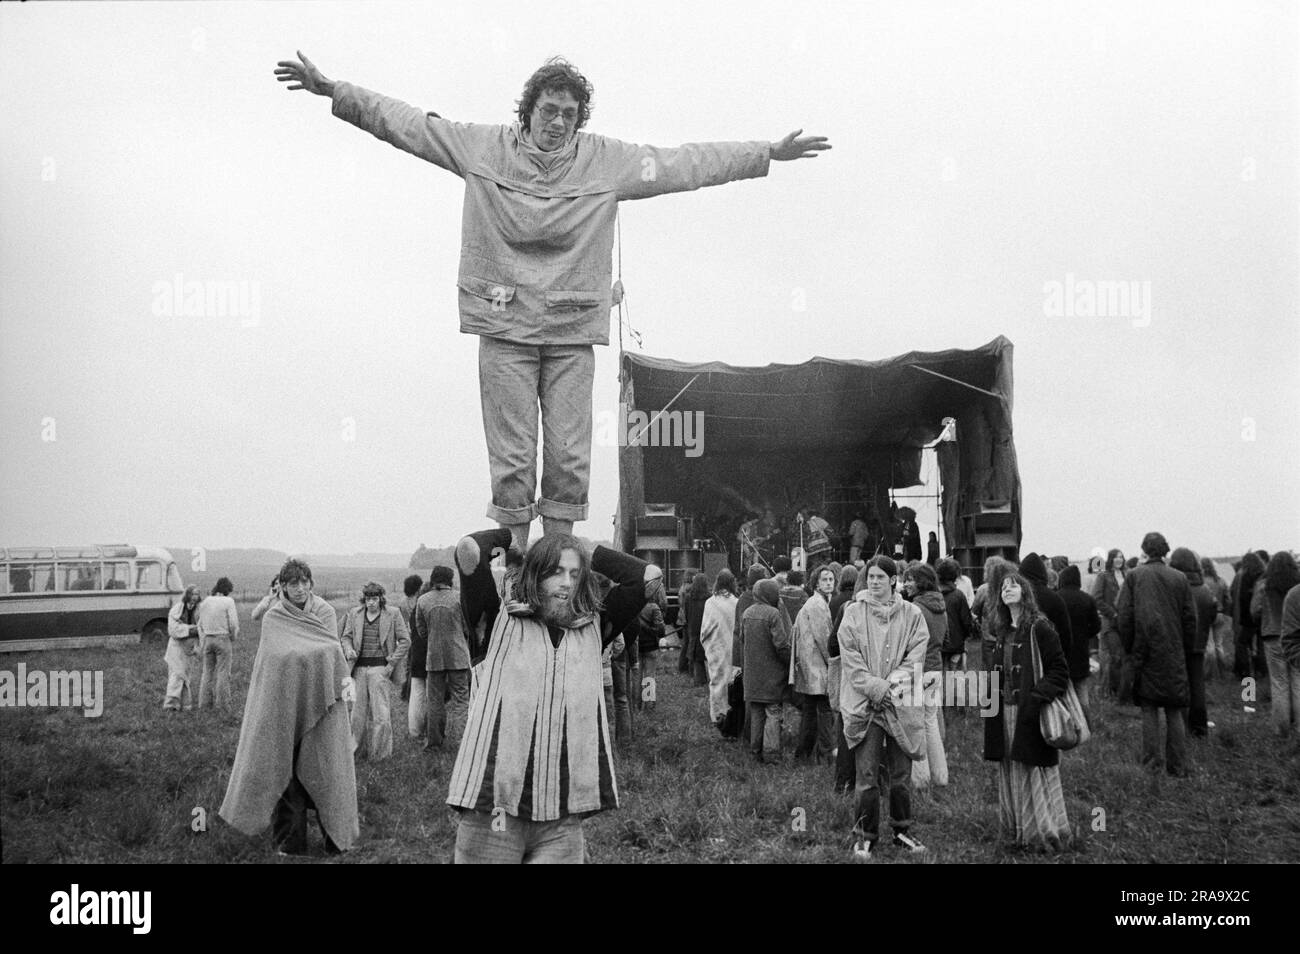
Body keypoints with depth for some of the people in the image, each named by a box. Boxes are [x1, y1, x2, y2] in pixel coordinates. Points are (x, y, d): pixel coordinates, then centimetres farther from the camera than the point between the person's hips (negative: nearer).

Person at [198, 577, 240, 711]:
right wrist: (233, 638, 5)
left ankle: (204, 702, 16)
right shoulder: (228, 601, -6)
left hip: (207, 639, 5)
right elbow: (233, 624, -11)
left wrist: (203, 641, 18)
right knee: (223, 672, 0)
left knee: (207, 671, 13)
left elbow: (200, 624, 14)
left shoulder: (205, 602, 11)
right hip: (223, 638, -5)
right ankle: (222, 704, 1)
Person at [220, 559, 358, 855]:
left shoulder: (324, 611, 7)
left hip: (321, 701, 0)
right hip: (284, 702, 0)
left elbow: (333, 649, -5)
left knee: (323, 765, -2)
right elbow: (278, 654, -5)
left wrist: (345, 678, -24)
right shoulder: (273, 618, 6)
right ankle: (290, 840, 7)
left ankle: (336, 834, 8)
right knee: (284, 766, -1)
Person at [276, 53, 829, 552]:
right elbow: (408, 125, 5)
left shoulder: (607, 161, 5)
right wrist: (332, 91, 2)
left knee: (569, 456, 0)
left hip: (573, 330, 1)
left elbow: (686, 164, 8)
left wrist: (769, 155, 8)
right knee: (512, 456, -1)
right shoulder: (486, 148, 3)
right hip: (506, 326, -1)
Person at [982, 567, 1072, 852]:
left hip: (1031, 715, -6)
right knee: (1010, 774, 11)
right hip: (1005, 714, 6)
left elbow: (1060, 670, -12)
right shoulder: (998, 630, 11)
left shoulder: (1039, 628, -10)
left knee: (1034, 774, 0)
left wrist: (1037, 698, -20)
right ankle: (1015, 831, 20)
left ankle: (1044, 833, 12)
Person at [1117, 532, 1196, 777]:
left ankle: (1151, 759, 6)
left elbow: (1125, 615, -5)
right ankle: (1177, 765, 7)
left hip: (1145, 651, -1)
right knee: (1175, 710, 7)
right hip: (1173, 653, 1)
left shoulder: (1134, 576, -3)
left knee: (1148, 708, 8)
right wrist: (1186, 650, 13)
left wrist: (1128, 648, 5)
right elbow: (1189, 618, 4)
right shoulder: (1179, 578, 2)